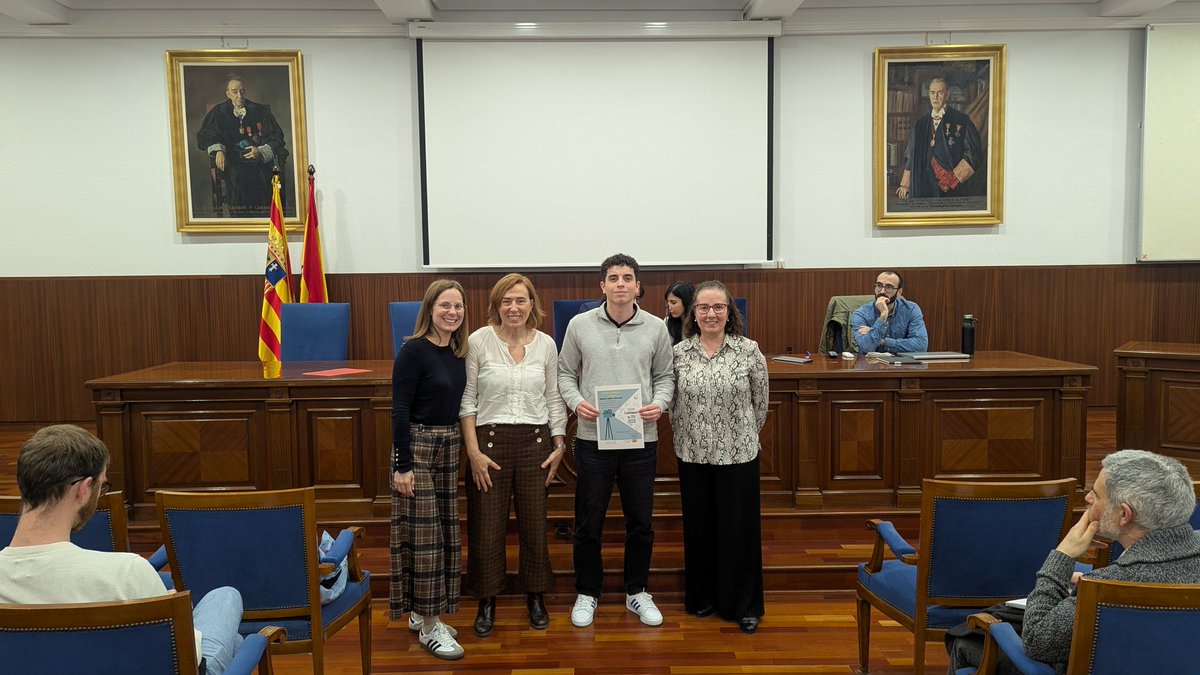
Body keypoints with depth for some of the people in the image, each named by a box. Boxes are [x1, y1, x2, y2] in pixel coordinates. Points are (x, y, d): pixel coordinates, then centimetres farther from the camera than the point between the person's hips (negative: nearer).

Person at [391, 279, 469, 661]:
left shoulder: (457, 351, 7)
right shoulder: (414, 351, -14)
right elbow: (400, 410, -15)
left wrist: (467, 449, 12)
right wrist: (403, 466, -18)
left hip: (449, 446, 8)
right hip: (417, 446, -8)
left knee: (445, 532, 12)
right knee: (423, 534, -1)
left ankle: (421, 614, 27)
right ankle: (428, 627, 10)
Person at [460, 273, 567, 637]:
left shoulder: (546, 344, 3)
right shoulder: (478, 341, -6)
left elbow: (553, 398, 9)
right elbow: (467, 399, -5)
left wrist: (559, 445, 4)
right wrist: (473, 451, -9)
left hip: (535, 442, 2)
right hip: (490, 441, -2)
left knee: (535, 524, 11)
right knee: (487, 527, 5)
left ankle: (535, 596, 31)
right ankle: (487, 602, 25)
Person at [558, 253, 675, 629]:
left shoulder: (656, 328, 2)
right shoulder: (580, 325, -1)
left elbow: (665, 375, 9)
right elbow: (565, 373, 6)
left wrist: (660, 403, -10)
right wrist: (576, 401, -11)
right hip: (593, 438, -1)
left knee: (640, 521, 13)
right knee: (588, 523, 9)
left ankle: (636, 591, 31)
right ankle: (587, 593, 27)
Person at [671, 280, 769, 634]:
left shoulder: (749, 351, -6)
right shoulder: (679, 353, -1)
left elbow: (760, 402, 3)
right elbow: (673, 404, 8)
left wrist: (743, 434, 8)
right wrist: (686, 435, 8)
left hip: (738, 454, -2)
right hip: (693, 455, 2)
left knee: (739, 528, 5)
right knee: (698, 527, 12)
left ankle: (744, 605, 22)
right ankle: (703, 596, 30)